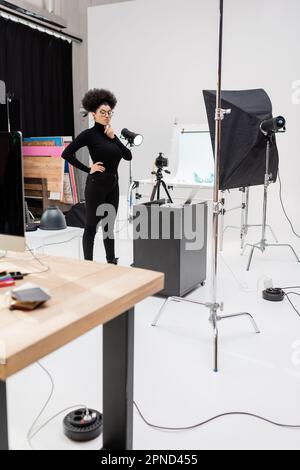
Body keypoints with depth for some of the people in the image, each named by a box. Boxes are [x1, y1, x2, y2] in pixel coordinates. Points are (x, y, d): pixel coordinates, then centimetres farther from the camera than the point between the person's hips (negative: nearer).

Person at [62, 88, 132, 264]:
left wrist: (114, 137, -4)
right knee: (92, 226, 1)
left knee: (109, 225, 13)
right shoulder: (89, 134, -9)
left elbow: (128, 156, 4)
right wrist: (88, 169, -14)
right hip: (97, 184, -7)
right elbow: (67, 154, -16)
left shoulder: (111, 134, 12)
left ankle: (112, 262, 23)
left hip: (113, 184, 7)